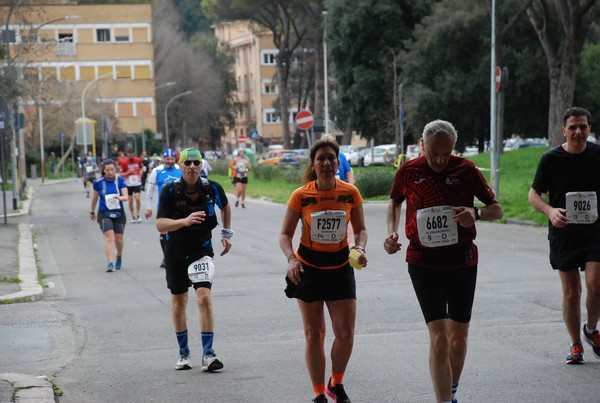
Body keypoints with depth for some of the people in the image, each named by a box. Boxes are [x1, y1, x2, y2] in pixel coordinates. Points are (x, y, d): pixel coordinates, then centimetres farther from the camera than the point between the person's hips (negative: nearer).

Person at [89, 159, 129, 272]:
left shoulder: (120, 181, -3)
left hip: (119, 213, 1)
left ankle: (119, 256, 39)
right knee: (109, 237, -19)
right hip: (104, 214, -1)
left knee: (119, 239, 7)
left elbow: (126, 197, -11)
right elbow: (95, 198, 13)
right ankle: (110, 263, -24)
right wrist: (92, 211, 22)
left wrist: (120, 198, -34)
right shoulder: (99, 183, -2)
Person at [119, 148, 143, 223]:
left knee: (138, 199, -13)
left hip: (137, 183, 1)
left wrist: (141, 172, -3)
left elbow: (141, 168, 19)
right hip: (128, 184, -1)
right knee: (130, 201, 4)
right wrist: (128, 172, -22)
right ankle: (133, 217, 16)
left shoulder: (138, 160, -1)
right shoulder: (124, 162, -9)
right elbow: (121, 174, -5)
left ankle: (138, 215, -1)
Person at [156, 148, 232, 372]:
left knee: (204, 297, -17)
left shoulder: (212, 189, -10)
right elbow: (160, 225, -23)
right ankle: (183, 353, 25)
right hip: (175, 251, 1)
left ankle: (208, 354, -15)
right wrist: (185, 221, -38)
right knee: (178, 301, 10)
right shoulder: (170, 191, -15)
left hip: (202, 250, -1)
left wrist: (227, 233, 12)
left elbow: (225, 207, 14)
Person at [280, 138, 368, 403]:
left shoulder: (350, 193, -7)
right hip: (309, 268, -1)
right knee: (313, 334, 2)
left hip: (340, 267, 1)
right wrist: (291, 259, -24)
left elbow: (360, 229, 5)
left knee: (345, 333, -3)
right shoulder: (301, 196, -11)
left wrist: (359, 249, -15)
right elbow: (285, 235, -6)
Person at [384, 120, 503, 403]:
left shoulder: (466, 170, -3)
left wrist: (476, 213, -19)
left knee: (458, 337, 11)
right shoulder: (408, 172, -2)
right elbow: (395, 201, 19)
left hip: (462, 260, 1)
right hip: (423, 261, -1)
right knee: (439, 337, -12)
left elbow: (497, 210, 3)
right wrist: (392, 232, 2)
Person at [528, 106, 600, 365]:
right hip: (562, 233, 0)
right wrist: (550, 211, -17)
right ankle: (576, 344, 20)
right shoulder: (551, 159, -4)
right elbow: (533, 194, 2)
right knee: (571, 292, 3)